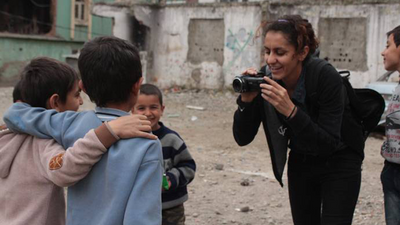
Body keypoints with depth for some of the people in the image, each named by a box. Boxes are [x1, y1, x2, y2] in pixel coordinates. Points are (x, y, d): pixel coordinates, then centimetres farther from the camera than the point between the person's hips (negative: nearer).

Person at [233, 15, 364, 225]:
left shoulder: (326, 77, -28)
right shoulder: (266, 80, -16)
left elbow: (329, 144, -31)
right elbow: (242, 138, -13)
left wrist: (291, 110, -41)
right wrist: (246, 100, -29)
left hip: (338, 163, -4)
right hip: (300, 163, 5)